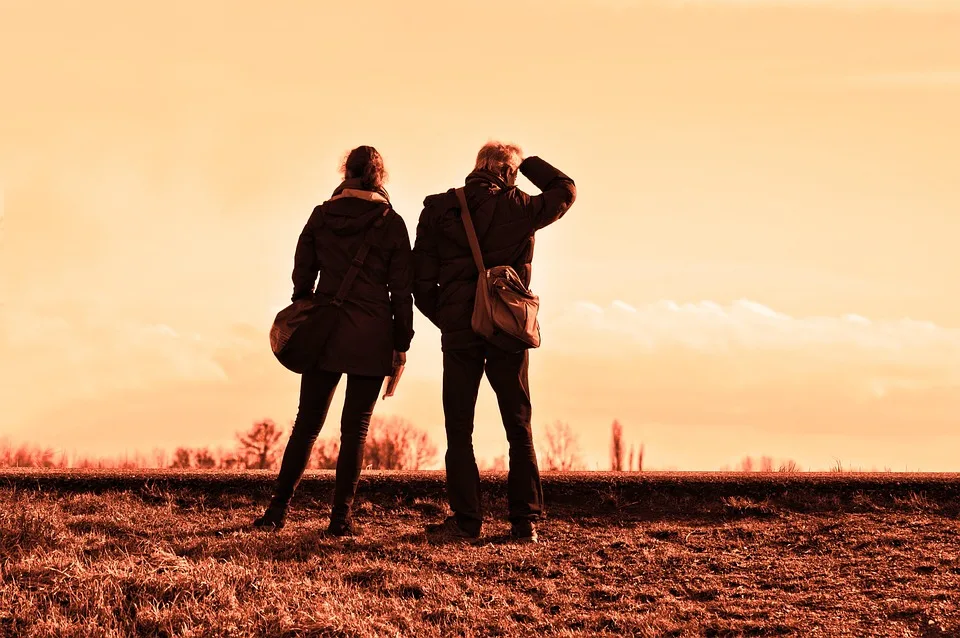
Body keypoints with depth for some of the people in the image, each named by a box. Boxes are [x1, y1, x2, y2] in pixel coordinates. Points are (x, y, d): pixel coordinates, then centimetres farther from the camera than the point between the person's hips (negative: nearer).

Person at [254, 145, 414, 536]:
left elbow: (302, 274, 8)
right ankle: (341, 517, 1)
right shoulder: (391, 223, -3)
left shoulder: (321, 216, 3)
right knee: (355, 428, 3)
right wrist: (402, 341, 3)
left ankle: (277, 509, 8)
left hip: (324, 332, 2)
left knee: (307, 423, 10)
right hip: (371, 338, -2)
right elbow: (401, 287, -2)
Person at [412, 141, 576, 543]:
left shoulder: (438, 209, 2)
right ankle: (525, 521, 5)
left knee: (459, 430, 6)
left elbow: (421, 280, 0)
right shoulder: (518, 208, -1)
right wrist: (525, 161, 23)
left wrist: (443, 319, 12)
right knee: (519, 430, 8)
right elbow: (565, 190, 18)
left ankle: (465, 520, 0)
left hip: (458, 331, 0)